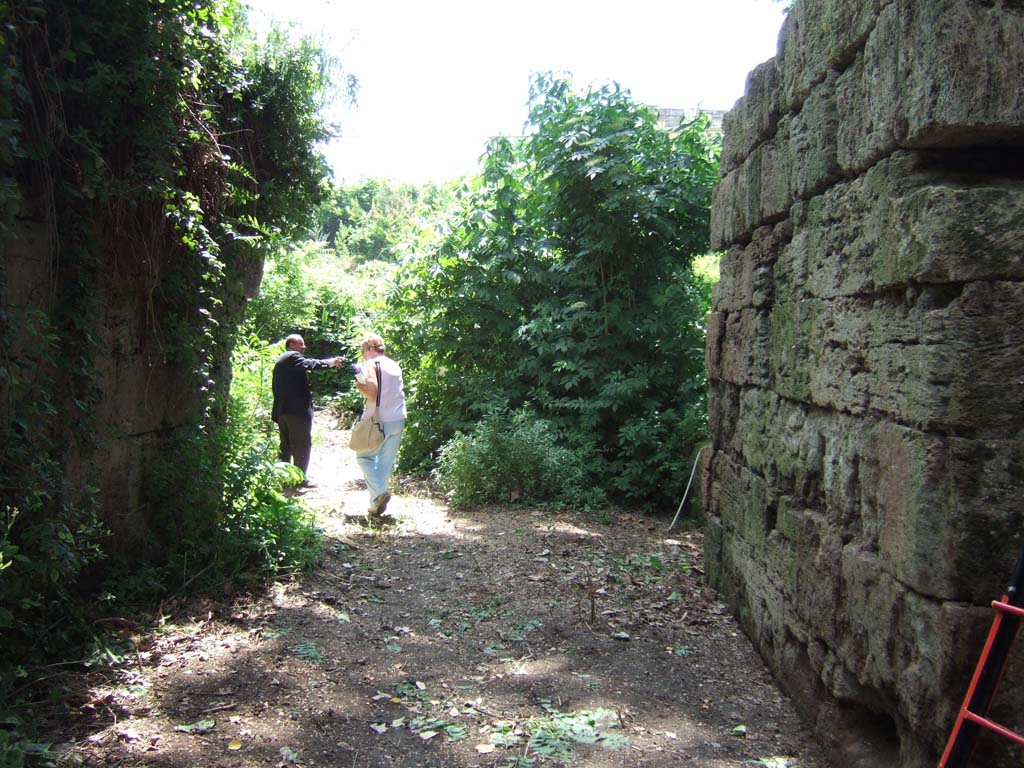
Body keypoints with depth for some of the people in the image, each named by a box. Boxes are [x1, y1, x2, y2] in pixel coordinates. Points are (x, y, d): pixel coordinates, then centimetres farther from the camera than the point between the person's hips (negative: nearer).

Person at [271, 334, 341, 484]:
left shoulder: (280, 361, 23)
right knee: (302, 445, -4)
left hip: (281, 410, 9)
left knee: (286, 446, 15)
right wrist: (330, 363, -15)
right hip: (298, 409, -9)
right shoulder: (293, 357, -6)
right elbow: (309, 364, -24)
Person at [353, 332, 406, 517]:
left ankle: (379, 492, -11)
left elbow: (372, 391, -21)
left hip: (378, 420, -6)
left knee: (364, 457, 9)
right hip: (398, 420, 6)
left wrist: (359, 386, -3)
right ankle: (377, 504, 15)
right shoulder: (395, 365, 13)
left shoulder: (370, 364, -9)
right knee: (386, 461, 13)